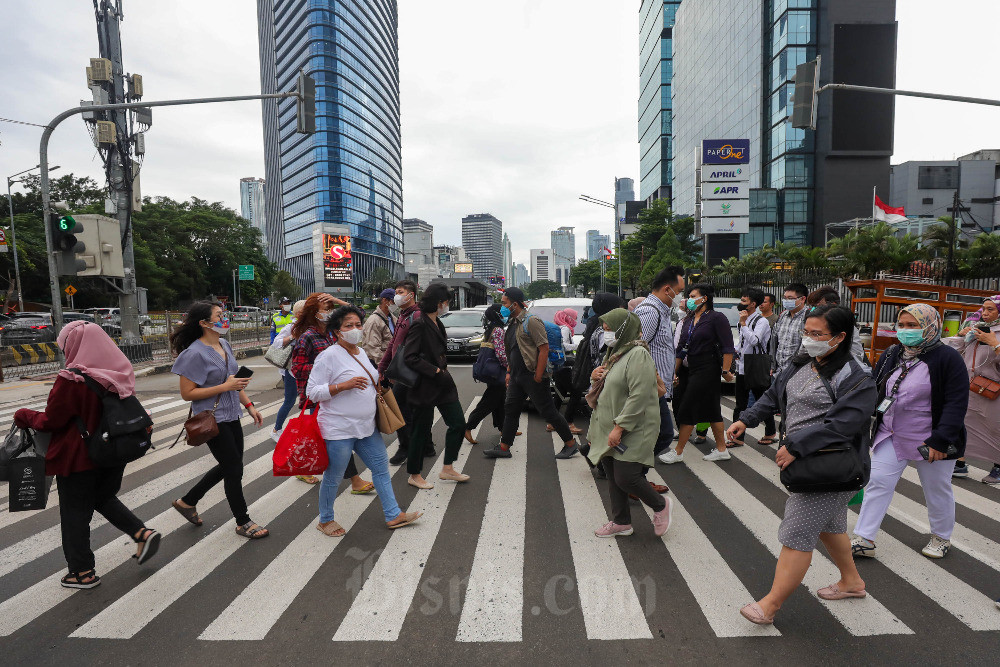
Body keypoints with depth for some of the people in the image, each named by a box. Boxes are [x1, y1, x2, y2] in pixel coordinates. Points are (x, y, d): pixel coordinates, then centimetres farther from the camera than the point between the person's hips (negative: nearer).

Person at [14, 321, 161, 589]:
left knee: (75, 512, 11)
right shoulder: (119, 373, -3)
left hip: (78, 457, -6)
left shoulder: (71, 379, -22)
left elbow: (51, 421, -12)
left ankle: (83, 572, 24)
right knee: (105, 498, 25)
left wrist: (24, 416, 6)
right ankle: (142, 533, 11)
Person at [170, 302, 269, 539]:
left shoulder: (224, 344, 6)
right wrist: (225, 387, -24)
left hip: (231, 416, 8)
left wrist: (249, 405, 11)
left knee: (228, 466, 19)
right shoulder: (195, 354, -19)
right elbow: (187, 393, -19)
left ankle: (187, 501, 39)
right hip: (213, 421, -8)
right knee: (234, 469, 2)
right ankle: (243, 523, 20)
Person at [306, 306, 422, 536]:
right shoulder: (329, 356, -15)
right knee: (333, 478, 8)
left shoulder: (361, 352, 11)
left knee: (382, 468, 12)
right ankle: (325, 520, 30)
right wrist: (345, 385, -25)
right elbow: (312, 392, -18)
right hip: (339, 429, -8)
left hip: (367, 426, 8)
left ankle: (393, 515, 24)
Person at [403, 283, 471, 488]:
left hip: (442, 383, 9)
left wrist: (444, 369, 11)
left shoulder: (437, 323, 12)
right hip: (425, 387, -9)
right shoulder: (419, 325, -16)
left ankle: (448, 468, 22)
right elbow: (410, 357, -22)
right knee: (421, 430, 5)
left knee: (458, 424, 7)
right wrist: (436, 371, -20)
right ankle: (414, 476, 23)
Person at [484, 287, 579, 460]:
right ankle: (503, 448, 19)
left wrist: (538, 376, -21)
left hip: (532, 376, -9)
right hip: (517, 377, 9)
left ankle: (571, 444, 13)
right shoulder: (512, 323, 14)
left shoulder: (531, 322, -14)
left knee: (548, 411, -1)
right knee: (510, 409, 10)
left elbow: (544, 349, -19)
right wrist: (509, 372, 17)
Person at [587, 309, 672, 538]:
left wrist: (620, 428, -25)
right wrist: (595, 375, 3)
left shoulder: (638, 354, -18)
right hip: (609, 429, 9)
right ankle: (621, 522, 29)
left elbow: (639, 396, -24)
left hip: (633, 431, -9)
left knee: (625, 478, -7)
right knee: (613, 478, 13)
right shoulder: (616, 352, 14)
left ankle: (660, 505, 20)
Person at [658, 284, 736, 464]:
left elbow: (728, 347, -13)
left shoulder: (716, 318, -9)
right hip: (693, 369, 8)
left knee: (687, 409, -5)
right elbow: (682, 348, 14)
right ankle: (722, 450, 24)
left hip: (708, 370, -8)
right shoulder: (688, 320, 13)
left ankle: (678, 452, 5)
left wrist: (725, 370, -19)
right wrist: (674, 371, 12)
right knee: (711, 410, 14)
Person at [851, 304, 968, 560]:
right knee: (877, 483, 0)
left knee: (937, 491, 15)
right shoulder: (890, 355, 4)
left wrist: (940, 440, -22)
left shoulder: (948, 358, -12)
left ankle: (941, 538, 39)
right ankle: (863, 539, 5)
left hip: (930, 441, -4)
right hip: (890, 437, 4)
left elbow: (956, 404, -16)